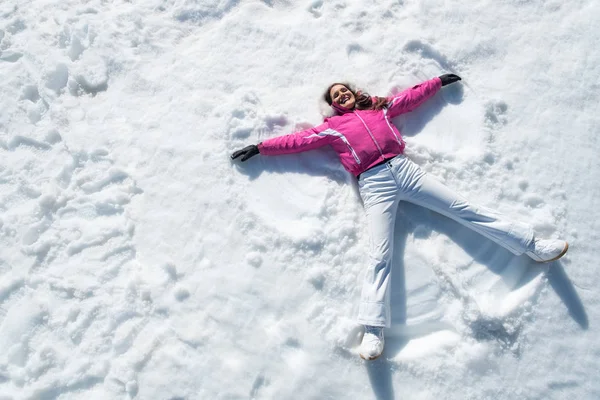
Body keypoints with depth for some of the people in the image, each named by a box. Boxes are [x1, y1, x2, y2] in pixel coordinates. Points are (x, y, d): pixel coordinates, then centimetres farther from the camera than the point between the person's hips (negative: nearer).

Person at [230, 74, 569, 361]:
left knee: (463, 208, 2)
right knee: (380, 255, -16)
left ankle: (530, 245, 9)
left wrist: (441, 81, 39)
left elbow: (413, 96, 33)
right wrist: (260, 148, 15)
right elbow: (297, 141, 16)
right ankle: (374, 331, -23)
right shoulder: (332, 127, 16)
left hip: (404, 169, 3)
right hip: (374, 183, -3)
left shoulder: (378, 107, 24)